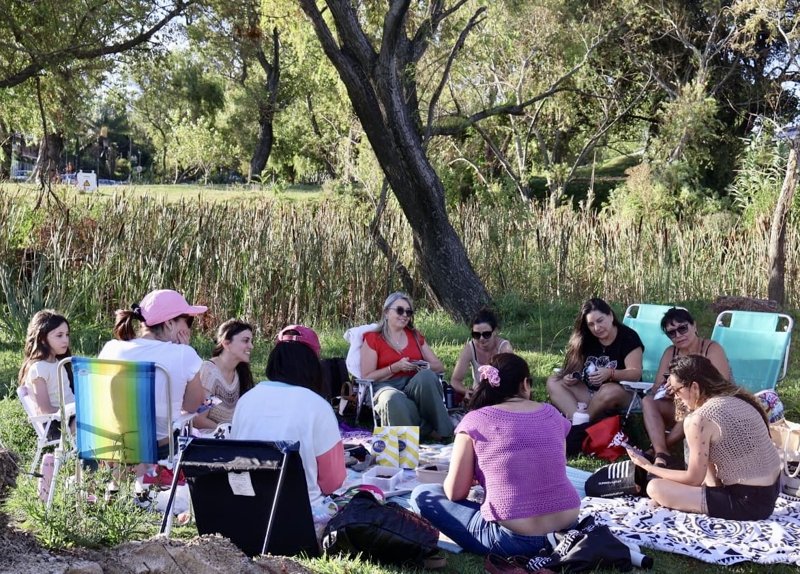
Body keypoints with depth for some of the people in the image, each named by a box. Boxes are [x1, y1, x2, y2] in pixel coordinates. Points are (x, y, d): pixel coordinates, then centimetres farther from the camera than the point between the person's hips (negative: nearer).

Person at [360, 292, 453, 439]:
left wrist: (425, 366, -5)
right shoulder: (373, 338, 7)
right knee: (394, 400, -42)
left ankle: (442, 431, -29)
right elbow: (366, 377, 0)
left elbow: (439, 366, 19)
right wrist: (396, 367, -12)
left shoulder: (416, 336, 20)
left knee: (427, 376, -34)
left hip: (417, 385, 4)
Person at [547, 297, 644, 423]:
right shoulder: (586, 340, 10)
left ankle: (580, 423, -18)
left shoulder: (628, 337, -6)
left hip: (623, 393, -6)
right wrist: (571, 378, -14)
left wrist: (610, 374, -33)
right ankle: (577, 419, -36)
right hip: (588, 393, 6)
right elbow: (576, 368, 10)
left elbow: (636, 373, -15)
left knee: (611, 391, -39)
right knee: (553, 382, -12)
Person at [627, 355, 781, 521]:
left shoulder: (698, 419, -18)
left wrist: (648, 467, 3)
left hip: (748, 503, -9)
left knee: (655, 488, -7)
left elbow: (694, 479, -8)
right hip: (771, 492, 9)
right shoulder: (738, 399, 8)